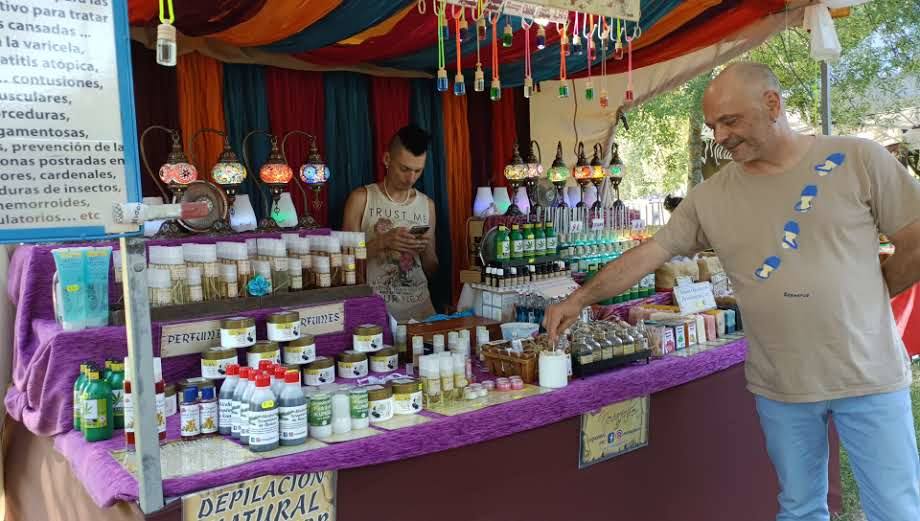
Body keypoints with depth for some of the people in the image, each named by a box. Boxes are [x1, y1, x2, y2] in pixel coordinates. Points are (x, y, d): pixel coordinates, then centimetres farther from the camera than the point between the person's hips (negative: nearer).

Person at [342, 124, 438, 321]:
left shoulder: (427, 205, 8)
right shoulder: (361, 198, -1)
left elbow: (432, 271, 14)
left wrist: (426, 250, -7)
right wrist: (382, 242, -17)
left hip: (419, 303, 3)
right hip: (374, 304, -3)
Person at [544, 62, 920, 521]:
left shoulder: (857, 160, -6)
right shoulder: (710, 197, -1)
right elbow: (647, 255, 0)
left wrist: (862, 299, 3)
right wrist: (579, 299, -5)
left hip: (867, 375, -1)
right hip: (779, 386, 2)